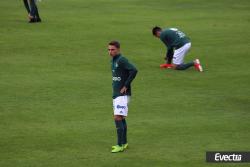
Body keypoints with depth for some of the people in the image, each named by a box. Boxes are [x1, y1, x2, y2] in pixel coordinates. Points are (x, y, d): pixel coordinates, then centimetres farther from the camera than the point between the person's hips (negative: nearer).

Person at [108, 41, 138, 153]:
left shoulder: (122, 60, -14)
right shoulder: (113, 61, 14)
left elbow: (134, 70, -27)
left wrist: (126, 86, -20)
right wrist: (115, 86, 14)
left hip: (123, 94, -10)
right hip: (116, 94, 10)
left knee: (118, 118, -14)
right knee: (121, 119, 14)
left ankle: (120, 145, -13)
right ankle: (124, 143, 22)